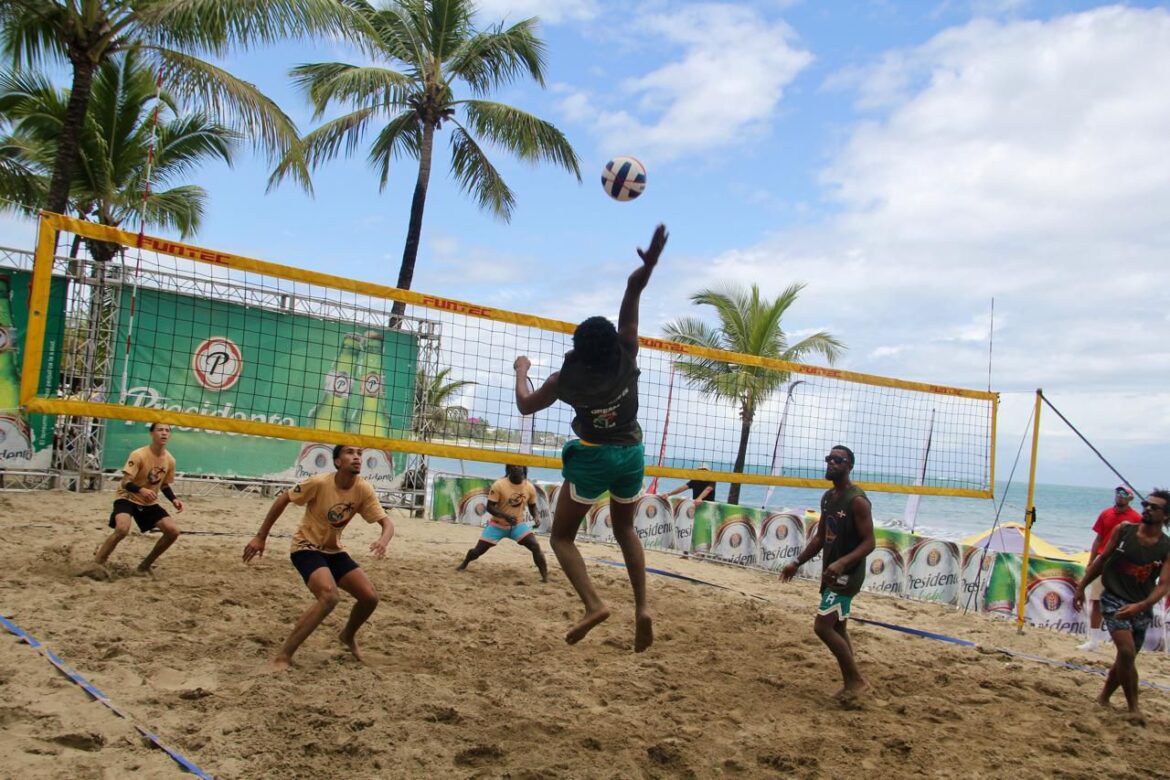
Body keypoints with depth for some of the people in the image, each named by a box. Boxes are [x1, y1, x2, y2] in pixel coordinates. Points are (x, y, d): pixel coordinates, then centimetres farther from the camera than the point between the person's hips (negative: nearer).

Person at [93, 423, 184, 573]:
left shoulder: (170, 460, -3)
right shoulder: (139, 455, -21)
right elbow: (125, 483, -25)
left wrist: (174, 499, -6)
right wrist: (141, 490, -45)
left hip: (149, 503, 6)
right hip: (128, 498, -6)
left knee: (174, 530, -8)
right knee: (122, 529, -34)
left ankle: (146, 565, 9)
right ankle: (97, 564, -15)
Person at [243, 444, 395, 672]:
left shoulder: (364, 490, -13)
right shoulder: (320, 483, -24)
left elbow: (387, 522, -13)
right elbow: (283, 499, -12)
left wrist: (383, 540, -37)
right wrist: (260, 537, -10)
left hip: (334, 550, 6)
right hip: (306, 547, -6)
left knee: (370, 597, -4)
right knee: (329, 596, -30)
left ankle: (348, 636, 29)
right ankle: (283, 655, -20)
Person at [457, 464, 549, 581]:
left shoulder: (529, 487, -10)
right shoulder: (499, 485, -21)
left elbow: (532, 506, 8)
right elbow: (489, 507, -19)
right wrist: (505, 516, -35)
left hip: (518, 524, 2)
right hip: (497, 524, -2)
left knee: (535, 546, -20)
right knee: (478, 550, 1)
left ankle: (545, 577, -12)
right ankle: (464, 565, 35)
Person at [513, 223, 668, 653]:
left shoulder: (567, 379, -14)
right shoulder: (626, 359, -10)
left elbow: (525, 405, 5)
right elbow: (632, 293, -14)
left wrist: (521, 370, 19)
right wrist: (647, 266, -27)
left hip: (593, 456, -4)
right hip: (631, 453, 4)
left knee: (562, 536, 8)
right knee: (625, 528, 23)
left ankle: (593, 603, -13)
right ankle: (642, 606, 8)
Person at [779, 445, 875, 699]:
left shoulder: (857, 500, -17)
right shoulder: (827, 497, 9)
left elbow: (869, 542, -21)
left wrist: (842, 563, -34)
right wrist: (797, 563, 13)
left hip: (848, 573, -9)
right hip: (832, 572, 9)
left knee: (822, 626, -12)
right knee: (837, 628, 13)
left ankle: (857, 680, 1)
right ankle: (851, 683, 24)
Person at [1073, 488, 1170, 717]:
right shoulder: (1123, 530, -4)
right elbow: (1102, 559, 7)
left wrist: (1140, 606, -31)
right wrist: (1081, 587, 9)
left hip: (1142, 608, 2)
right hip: (1115, 600, -2)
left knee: (1126, 657, 13)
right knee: (1127, 651, -19)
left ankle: (1103, 699, 33)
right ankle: (1134, 708, -7)